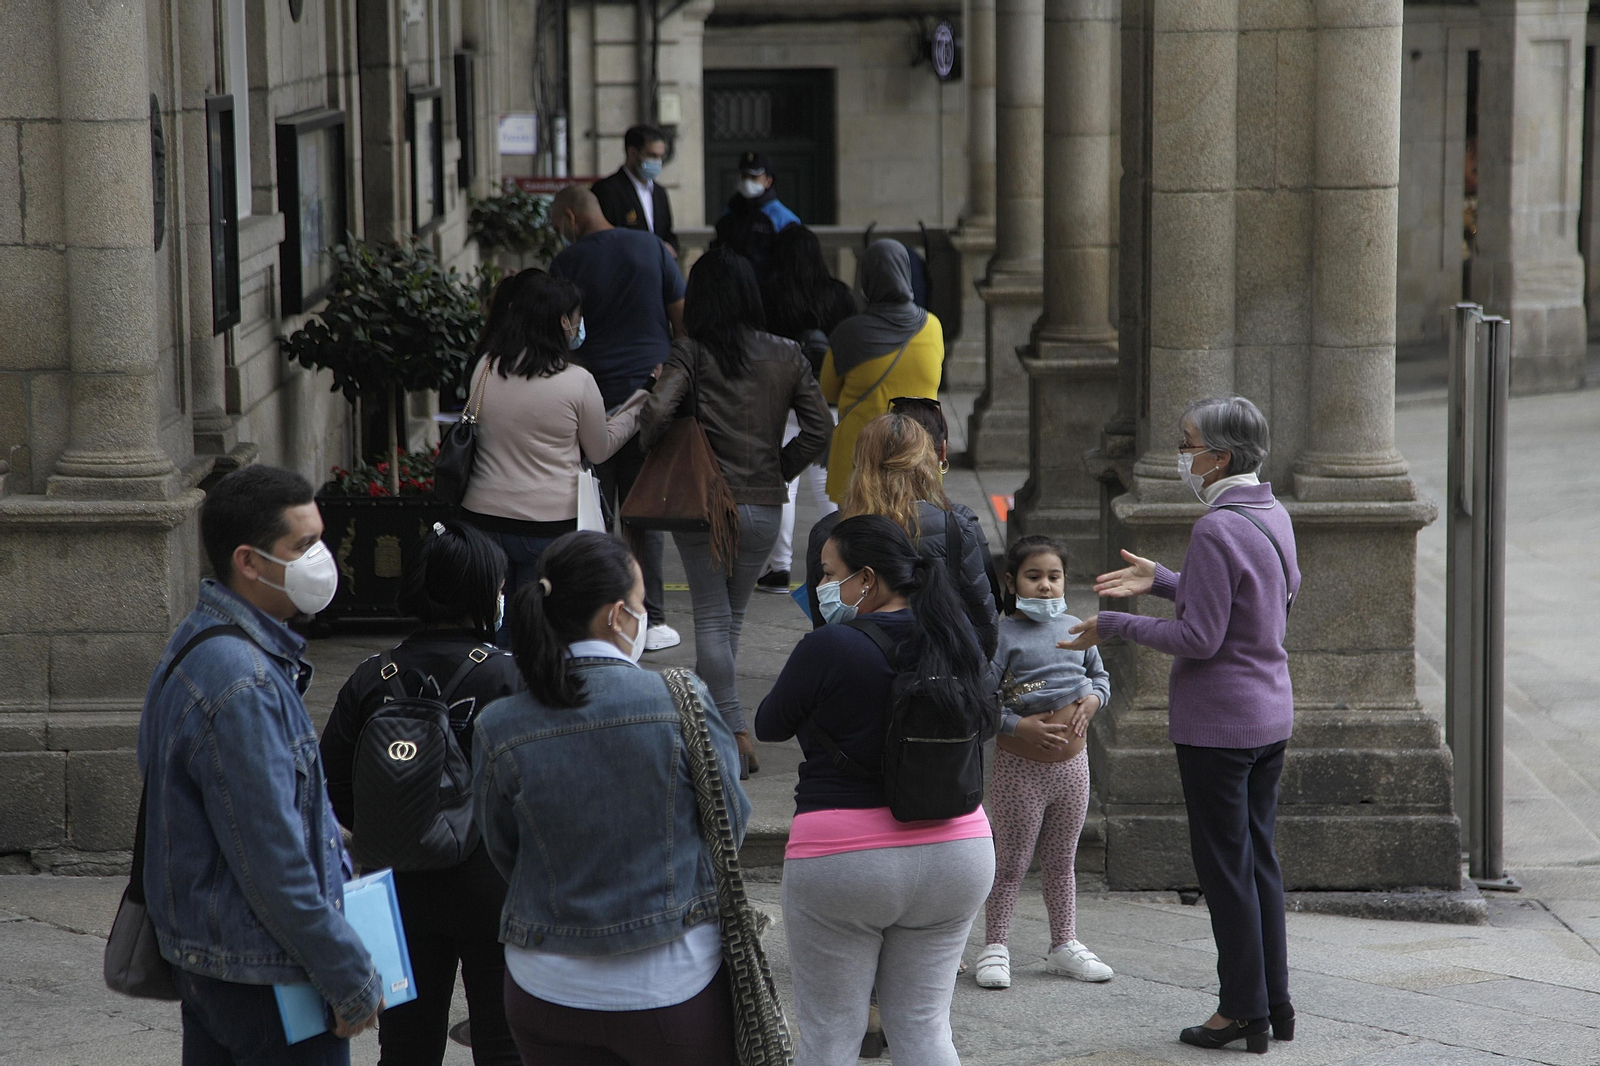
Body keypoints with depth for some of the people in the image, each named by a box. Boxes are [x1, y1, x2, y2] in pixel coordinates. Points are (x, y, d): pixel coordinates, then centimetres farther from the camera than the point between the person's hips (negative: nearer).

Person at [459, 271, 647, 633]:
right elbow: (600, 450, 6)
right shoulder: (578, 381, -9)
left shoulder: (485, 368, 1)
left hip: (484, 515, 3)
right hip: (548, 523, -3)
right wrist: (636, 408, 22)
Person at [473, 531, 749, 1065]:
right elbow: (732, 821, -2)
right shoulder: (682, 704, -15)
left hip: (548, 994, 2)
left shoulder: (498, 730, -9)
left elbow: (503, 853, 4)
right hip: (676, 980, -2)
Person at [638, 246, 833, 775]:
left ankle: (733, 728, -10)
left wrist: (650, 446, 0)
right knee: (733, 615, 18)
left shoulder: (692, 354, -8)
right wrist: (779, 469, 11)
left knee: (712, 617, 1)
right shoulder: (787, 356, 2)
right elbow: (819, 428, 0)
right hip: (764, 507, 3)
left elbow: (656, 413, -20)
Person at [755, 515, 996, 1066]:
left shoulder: (829, 647, -15)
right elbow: (986, 722, 18)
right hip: (956, 851, 5)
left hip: (844, 860, -5)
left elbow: (769, 725, -1)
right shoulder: (957, 638, 2)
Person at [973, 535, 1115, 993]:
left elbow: (1100, 675, 19)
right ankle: (995, 947, 10)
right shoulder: (1003, 634, -11)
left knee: (1062, 860, 16)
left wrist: (1092, 700, -2)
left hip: (1072, 760, 5)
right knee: (1011, 863, 1)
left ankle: (1064, 945, 26)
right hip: (1020, 764, -5)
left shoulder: (1075, 628, 7)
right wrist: (1019, 726, -23)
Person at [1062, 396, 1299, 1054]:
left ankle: (1244, 1011, 8)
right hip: (1270, 712, 9)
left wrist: (1114, 626, -12)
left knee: (1225, 865, 1)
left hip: (1217, 723, -9)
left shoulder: (1217, 530, -21)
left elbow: (1200, 638, -21)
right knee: (1259, 857, 15)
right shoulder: (1274, 516, 7)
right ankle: (1275, 1004, 21)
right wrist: (1160, 581, 17)